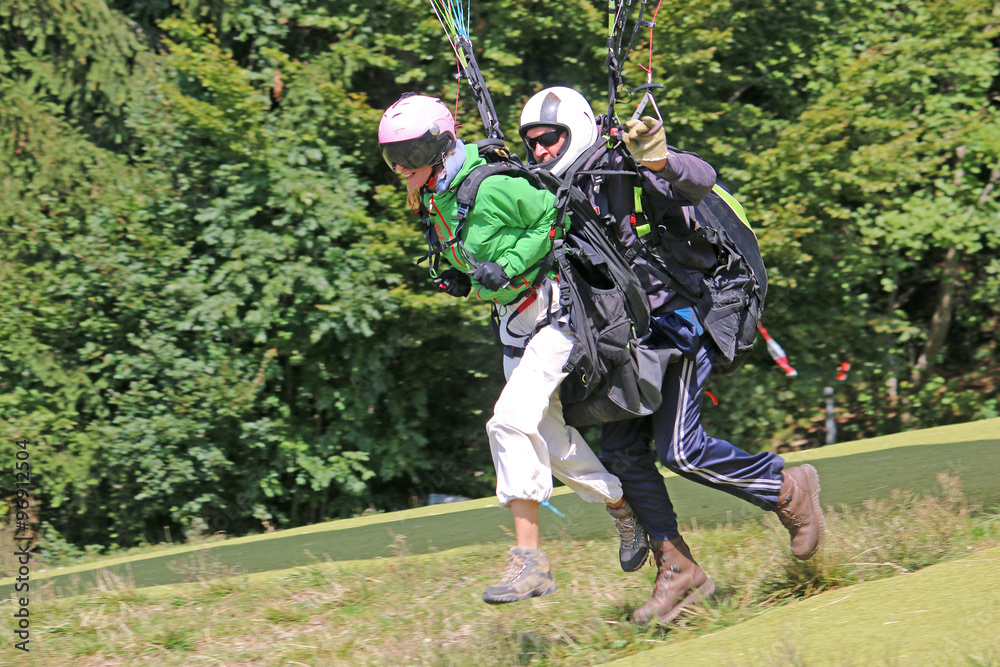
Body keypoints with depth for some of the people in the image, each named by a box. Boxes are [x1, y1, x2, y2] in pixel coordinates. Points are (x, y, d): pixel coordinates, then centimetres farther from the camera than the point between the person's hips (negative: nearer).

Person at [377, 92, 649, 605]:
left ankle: (529, 559, -21)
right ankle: (626, 509, 36)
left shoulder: (493, 185, -22)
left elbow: (558, 217, -21)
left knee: (513, 418, -21)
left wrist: (509, 266, -25)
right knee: (550, 437, 14)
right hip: (516, 320, 10)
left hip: (558, 310, -10)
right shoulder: (434, 198, 6)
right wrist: (461, 278, 0)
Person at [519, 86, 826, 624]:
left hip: (681, 315, -8)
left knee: (680, 450, -16)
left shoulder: (626, 172, -13)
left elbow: (701, 181, -31)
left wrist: (659, 161, -52)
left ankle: (788, 488, 7)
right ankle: (677, 570, 3)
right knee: (620, 449, -3)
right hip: (633, 333, 8)